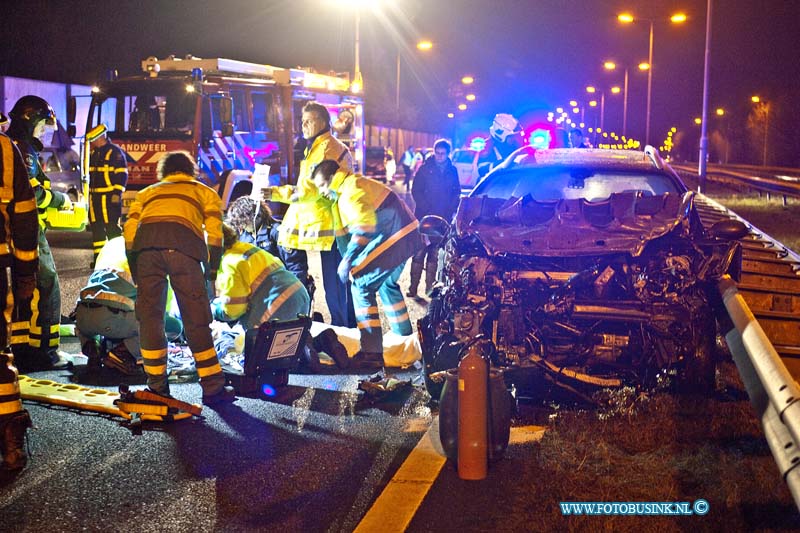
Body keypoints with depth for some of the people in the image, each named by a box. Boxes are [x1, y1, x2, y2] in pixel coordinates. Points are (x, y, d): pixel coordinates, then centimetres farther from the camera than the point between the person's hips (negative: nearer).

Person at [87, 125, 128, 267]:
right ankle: (99, 257, 14)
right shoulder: (94, 153, 17)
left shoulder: (115, 152, -7)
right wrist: (89, 192, 22)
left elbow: (122, 174, -12)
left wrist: (117, 193, -18)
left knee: (112, 226, -8)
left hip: (109, 196, -8)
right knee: (96, 227, 8)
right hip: (95, 196, 8)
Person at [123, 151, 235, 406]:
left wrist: (135, 271, 24)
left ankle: (157, 387, 14)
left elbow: (129, 230, 22)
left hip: (145, 242, 2)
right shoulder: (204, 191, 33)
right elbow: (214, 230, 15)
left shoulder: (147, 193, 38)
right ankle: (213, 387, 3)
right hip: (183, 243, -2)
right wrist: (212, 268, 18)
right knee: (196, 319, 1)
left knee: (149, 316, 10)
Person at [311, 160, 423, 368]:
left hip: (393, 239, -11)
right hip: (408, 235, 11)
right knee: (387, 283, 29)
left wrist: (348, 258, -25)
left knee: (361, 285, -7)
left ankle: (372, 352, -9)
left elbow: (364, 227, -24)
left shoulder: (351, 190, -13)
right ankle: (404, 337, 43)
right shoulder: (356, 184, 20)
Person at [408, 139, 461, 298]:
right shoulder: (425, 169, 2)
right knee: (419, 253, -5)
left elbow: (456, 193, 14)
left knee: (434, 255, 5)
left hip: (442, 219, 2)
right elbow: (416, 191, 0)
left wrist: (449, 210, 0)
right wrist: (427, 209, -9)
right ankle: (413, 289, -3)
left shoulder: (452, 170, 9)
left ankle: (429, 287, 11)